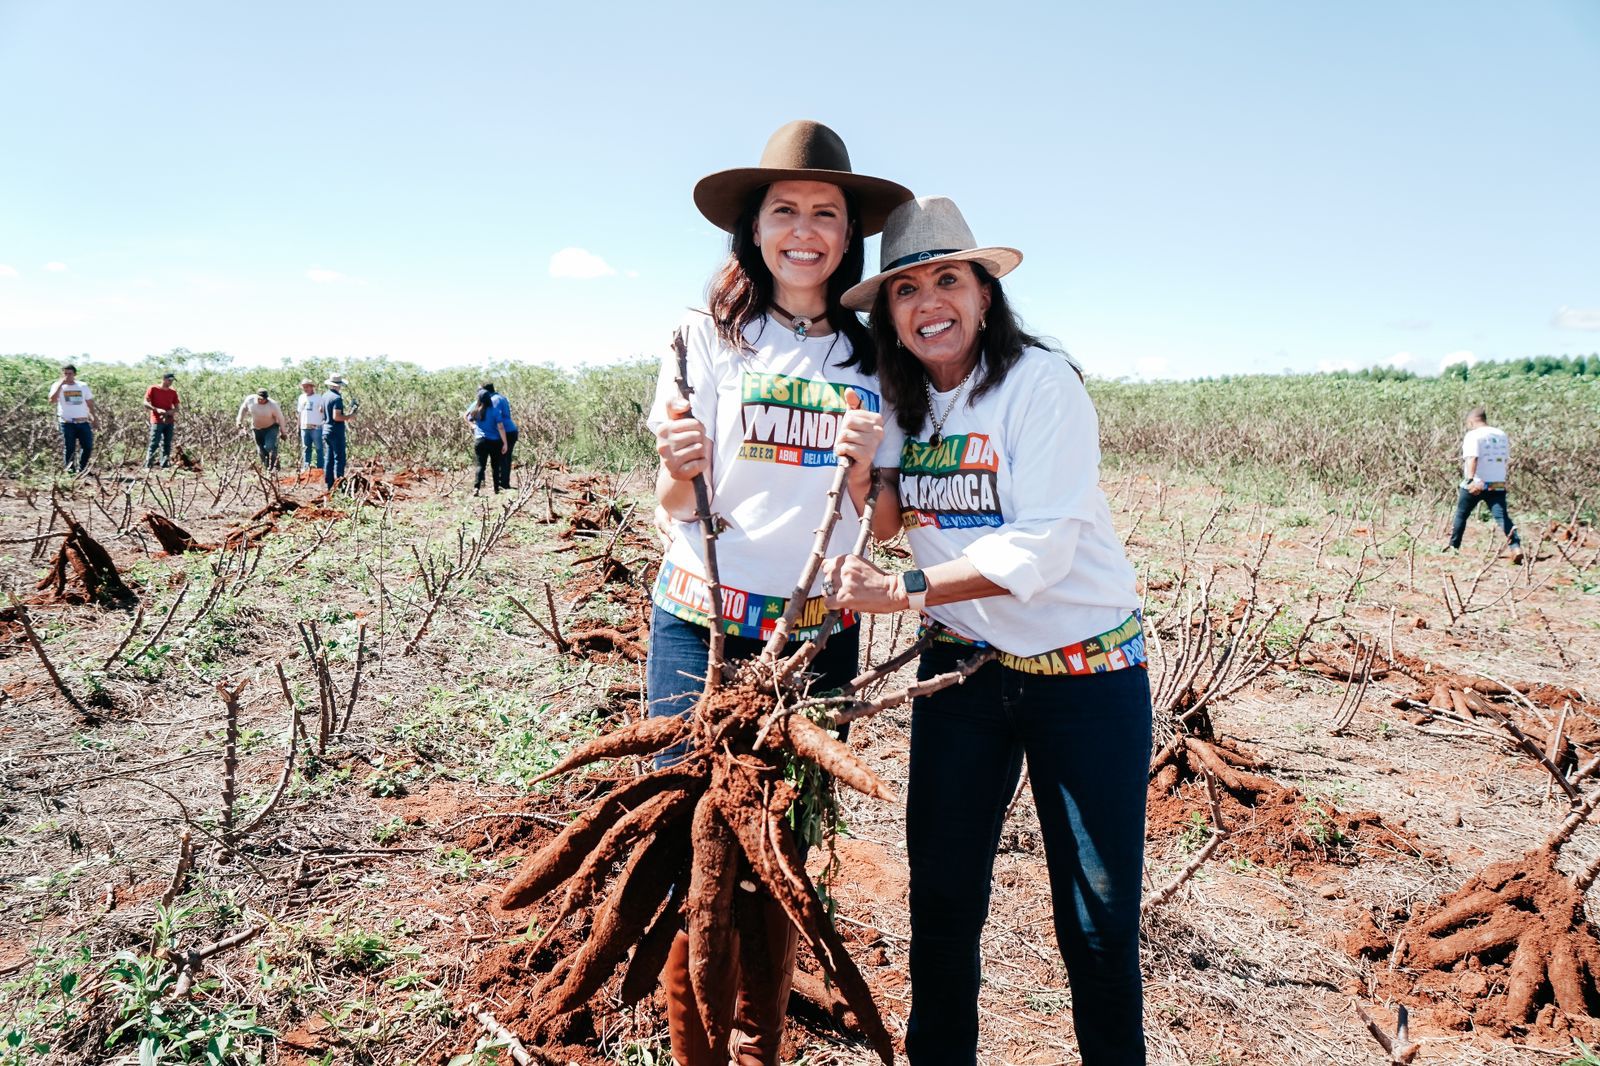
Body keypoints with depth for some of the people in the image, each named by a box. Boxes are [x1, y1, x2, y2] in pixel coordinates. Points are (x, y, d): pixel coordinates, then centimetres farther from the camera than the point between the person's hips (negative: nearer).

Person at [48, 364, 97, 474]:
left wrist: (95, 419, 10)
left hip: (83, 423, 3)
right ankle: (70, 471, 8)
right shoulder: (58, 386, 2)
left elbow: (90, 404, 15)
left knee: (88, 447, 0)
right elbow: (52, 400, -17)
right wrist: (61, 383, -16)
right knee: (69, 449, 0)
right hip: (67, 423, -2)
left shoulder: (83, 386, 9)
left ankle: (82, 469, 16)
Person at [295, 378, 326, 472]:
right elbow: (299, 412, 19)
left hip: (316, 427, -5)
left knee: (318, 448, -3)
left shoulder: (318, 397, -1)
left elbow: (323, 411, -2)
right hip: (304, 427, 5)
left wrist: (322, 409, -24)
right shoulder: (301, 398, 14)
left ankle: (320, 467, -1)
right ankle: (305, 467, 9)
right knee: (306, 448, 7)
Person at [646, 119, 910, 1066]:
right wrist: (679, 466, -23)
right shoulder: (710, 336, 0)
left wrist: (864, 465, -14)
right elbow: (676, 503, -1)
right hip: (702, 623, -2)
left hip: (820, 634, 3)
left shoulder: (870, 359, 7)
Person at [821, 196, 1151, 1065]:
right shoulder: (903, 402, 5)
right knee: (940, 900, 8)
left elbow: (1040, 545, -22)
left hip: (1083, 671, -4)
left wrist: (904, 592, -27)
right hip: (963, 666, 5)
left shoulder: (1040, 381, -13)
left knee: (1098, 922, 2)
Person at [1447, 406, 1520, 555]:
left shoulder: (1473, 435, -8)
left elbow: (1471, 459, -22)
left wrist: (1470, 480, -32)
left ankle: (1453, 546, 22)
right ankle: (1516, 546, -22)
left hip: (1474, 485, -5)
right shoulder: (1502, 435, 13)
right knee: (1502, 516, -4)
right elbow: (1507, 461, 19)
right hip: (1498, 485, 5)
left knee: (1461, 515, 12)